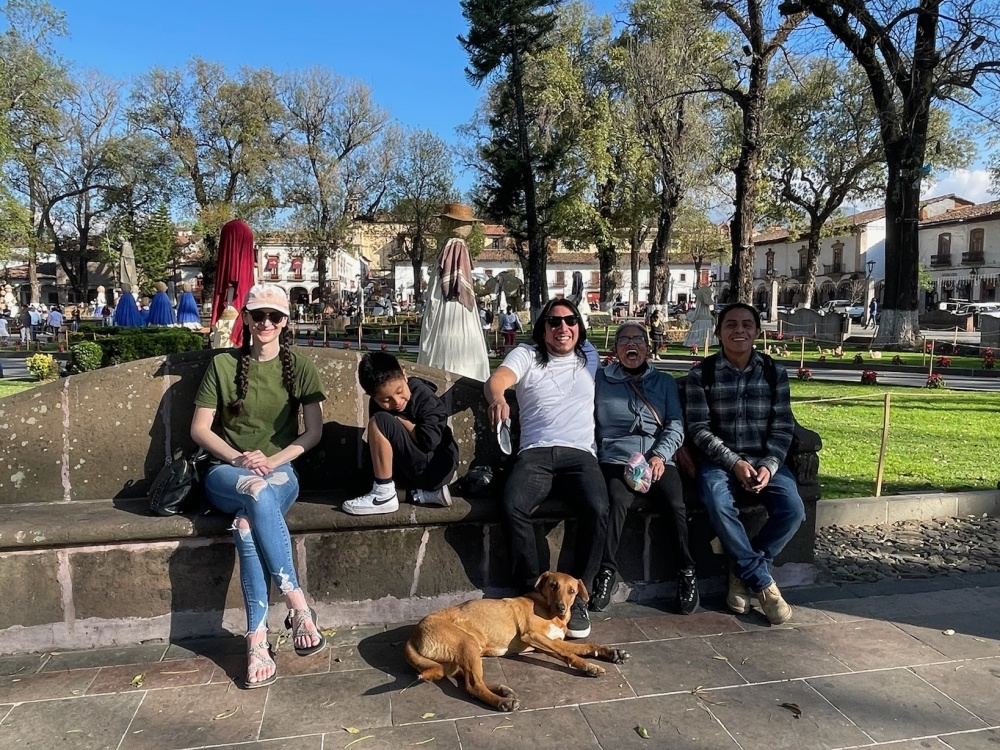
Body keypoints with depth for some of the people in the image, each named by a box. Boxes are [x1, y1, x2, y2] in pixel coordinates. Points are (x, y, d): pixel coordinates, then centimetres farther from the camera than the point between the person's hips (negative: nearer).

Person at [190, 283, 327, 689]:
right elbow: (199, 429, 4)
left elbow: (313, 432, 3)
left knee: (248, 521, -35)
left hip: (280, 472, 0)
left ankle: (257, 638, -30)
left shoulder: (300, 368, 7)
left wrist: (272, 460, -12)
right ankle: (298, 605, -35)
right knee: (257, 492, -37)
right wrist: (239, 459, -13)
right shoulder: (222, 365, 6)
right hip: (226, 473, 0)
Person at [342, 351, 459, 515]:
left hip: (435, 469, -9)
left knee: (380, 422, -18)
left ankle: (384, 495, -11)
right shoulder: (377, 405, 4)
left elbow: (430, 440, -27)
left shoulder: (424, 397, -13)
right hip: (415, 472, 9)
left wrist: (400, 420, -14)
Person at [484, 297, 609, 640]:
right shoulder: (526, 355, 12)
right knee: (513, 506, -31)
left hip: (580, 454, 1)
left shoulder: (589, 356, 22)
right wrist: (497, 397, -32)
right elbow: (496, 379, -8)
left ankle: (577, 595, -13)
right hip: (535, 453, -1)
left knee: (597, 508, -30)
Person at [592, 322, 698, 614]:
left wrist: (660, 456, -8)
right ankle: (606, 571, -22)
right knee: (617, 502, -31)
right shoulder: (600, 380, 16)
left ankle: (687, 572, -10)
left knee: (677, 505, -25)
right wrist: (591, 463, -10)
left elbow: (676, 424, 10)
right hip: (616, 460, -1)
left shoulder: (665, 382, 21)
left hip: (659, 460, 2)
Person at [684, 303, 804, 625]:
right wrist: (734, 462, -16)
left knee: (793, 509, -24)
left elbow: (782, 426, 3)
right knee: (718, 505, -32)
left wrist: (769, 465, -14)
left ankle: (744, 573, -2)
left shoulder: (774, 372, 6)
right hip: (720, 459, -2)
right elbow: (699, 428, -5)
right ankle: (763, 583, -14)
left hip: (766, 459, 2)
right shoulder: (701, 374, -1)